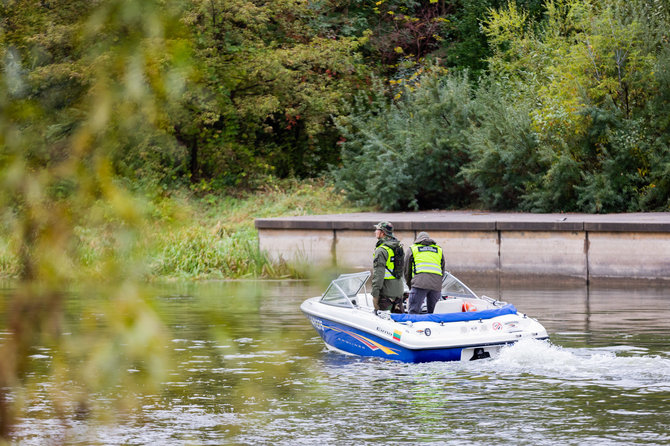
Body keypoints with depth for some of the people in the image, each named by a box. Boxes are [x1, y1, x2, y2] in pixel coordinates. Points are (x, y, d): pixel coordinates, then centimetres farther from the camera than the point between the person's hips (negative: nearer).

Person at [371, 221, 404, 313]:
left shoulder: (381, 250, -15)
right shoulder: (398, 246, 12)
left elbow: (378, 274, -20)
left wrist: (375, 294, -19)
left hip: (386, 292, -8)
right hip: (399, 290, 8)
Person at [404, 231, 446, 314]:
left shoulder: (412, 249, 20)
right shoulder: (439, 250, 26)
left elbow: (406, 270, 21)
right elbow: (443, 271, 27)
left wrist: (410, 285, 32)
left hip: (419, 282, -3)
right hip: (436, 284, 3)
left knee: (413, 311, -7)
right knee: (433, 312, 7)